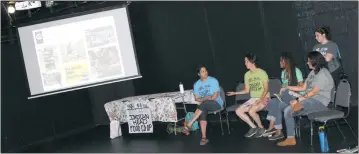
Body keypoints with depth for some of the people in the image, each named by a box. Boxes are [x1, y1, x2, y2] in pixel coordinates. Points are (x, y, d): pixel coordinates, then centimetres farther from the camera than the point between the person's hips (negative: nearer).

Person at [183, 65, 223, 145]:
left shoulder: (213, 80, -4)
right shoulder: (196, 84, 7)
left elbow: (216, 95, -10)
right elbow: (196, 99, 6)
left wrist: (203, 100, -18)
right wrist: (205, 98, -13)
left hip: (217, 103, -4)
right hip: (204, 105, 4)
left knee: (204, 104, -34)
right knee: (202, 112, -31)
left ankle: (189, 125, -34)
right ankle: (204, 137, -33)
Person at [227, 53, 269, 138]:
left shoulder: (262, 73, -9)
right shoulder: (247, 75, 8)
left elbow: (266, 89, -10)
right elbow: (247, 90, 14)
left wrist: (260, 100, -23)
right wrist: (235, 93, 5)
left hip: (263, 98, -7)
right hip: (252, 99, 7)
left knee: (251, 111, -33)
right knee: (238, 111, -10)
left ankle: (261, 128, -7)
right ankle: (253, 127, 2)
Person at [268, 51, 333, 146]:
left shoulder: (323, 73, -13)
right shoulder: (313, 72, 18)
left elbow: (314, 92, -21)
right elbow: (303, 87, 18)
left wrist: (298, 100, -23)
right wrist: (288, 87, 12)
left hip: (318, 102, -10)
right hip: (309, 99, 10)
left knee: (288, 110, -26)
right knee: (278, 104, 0)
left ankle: (291, 139, -16)